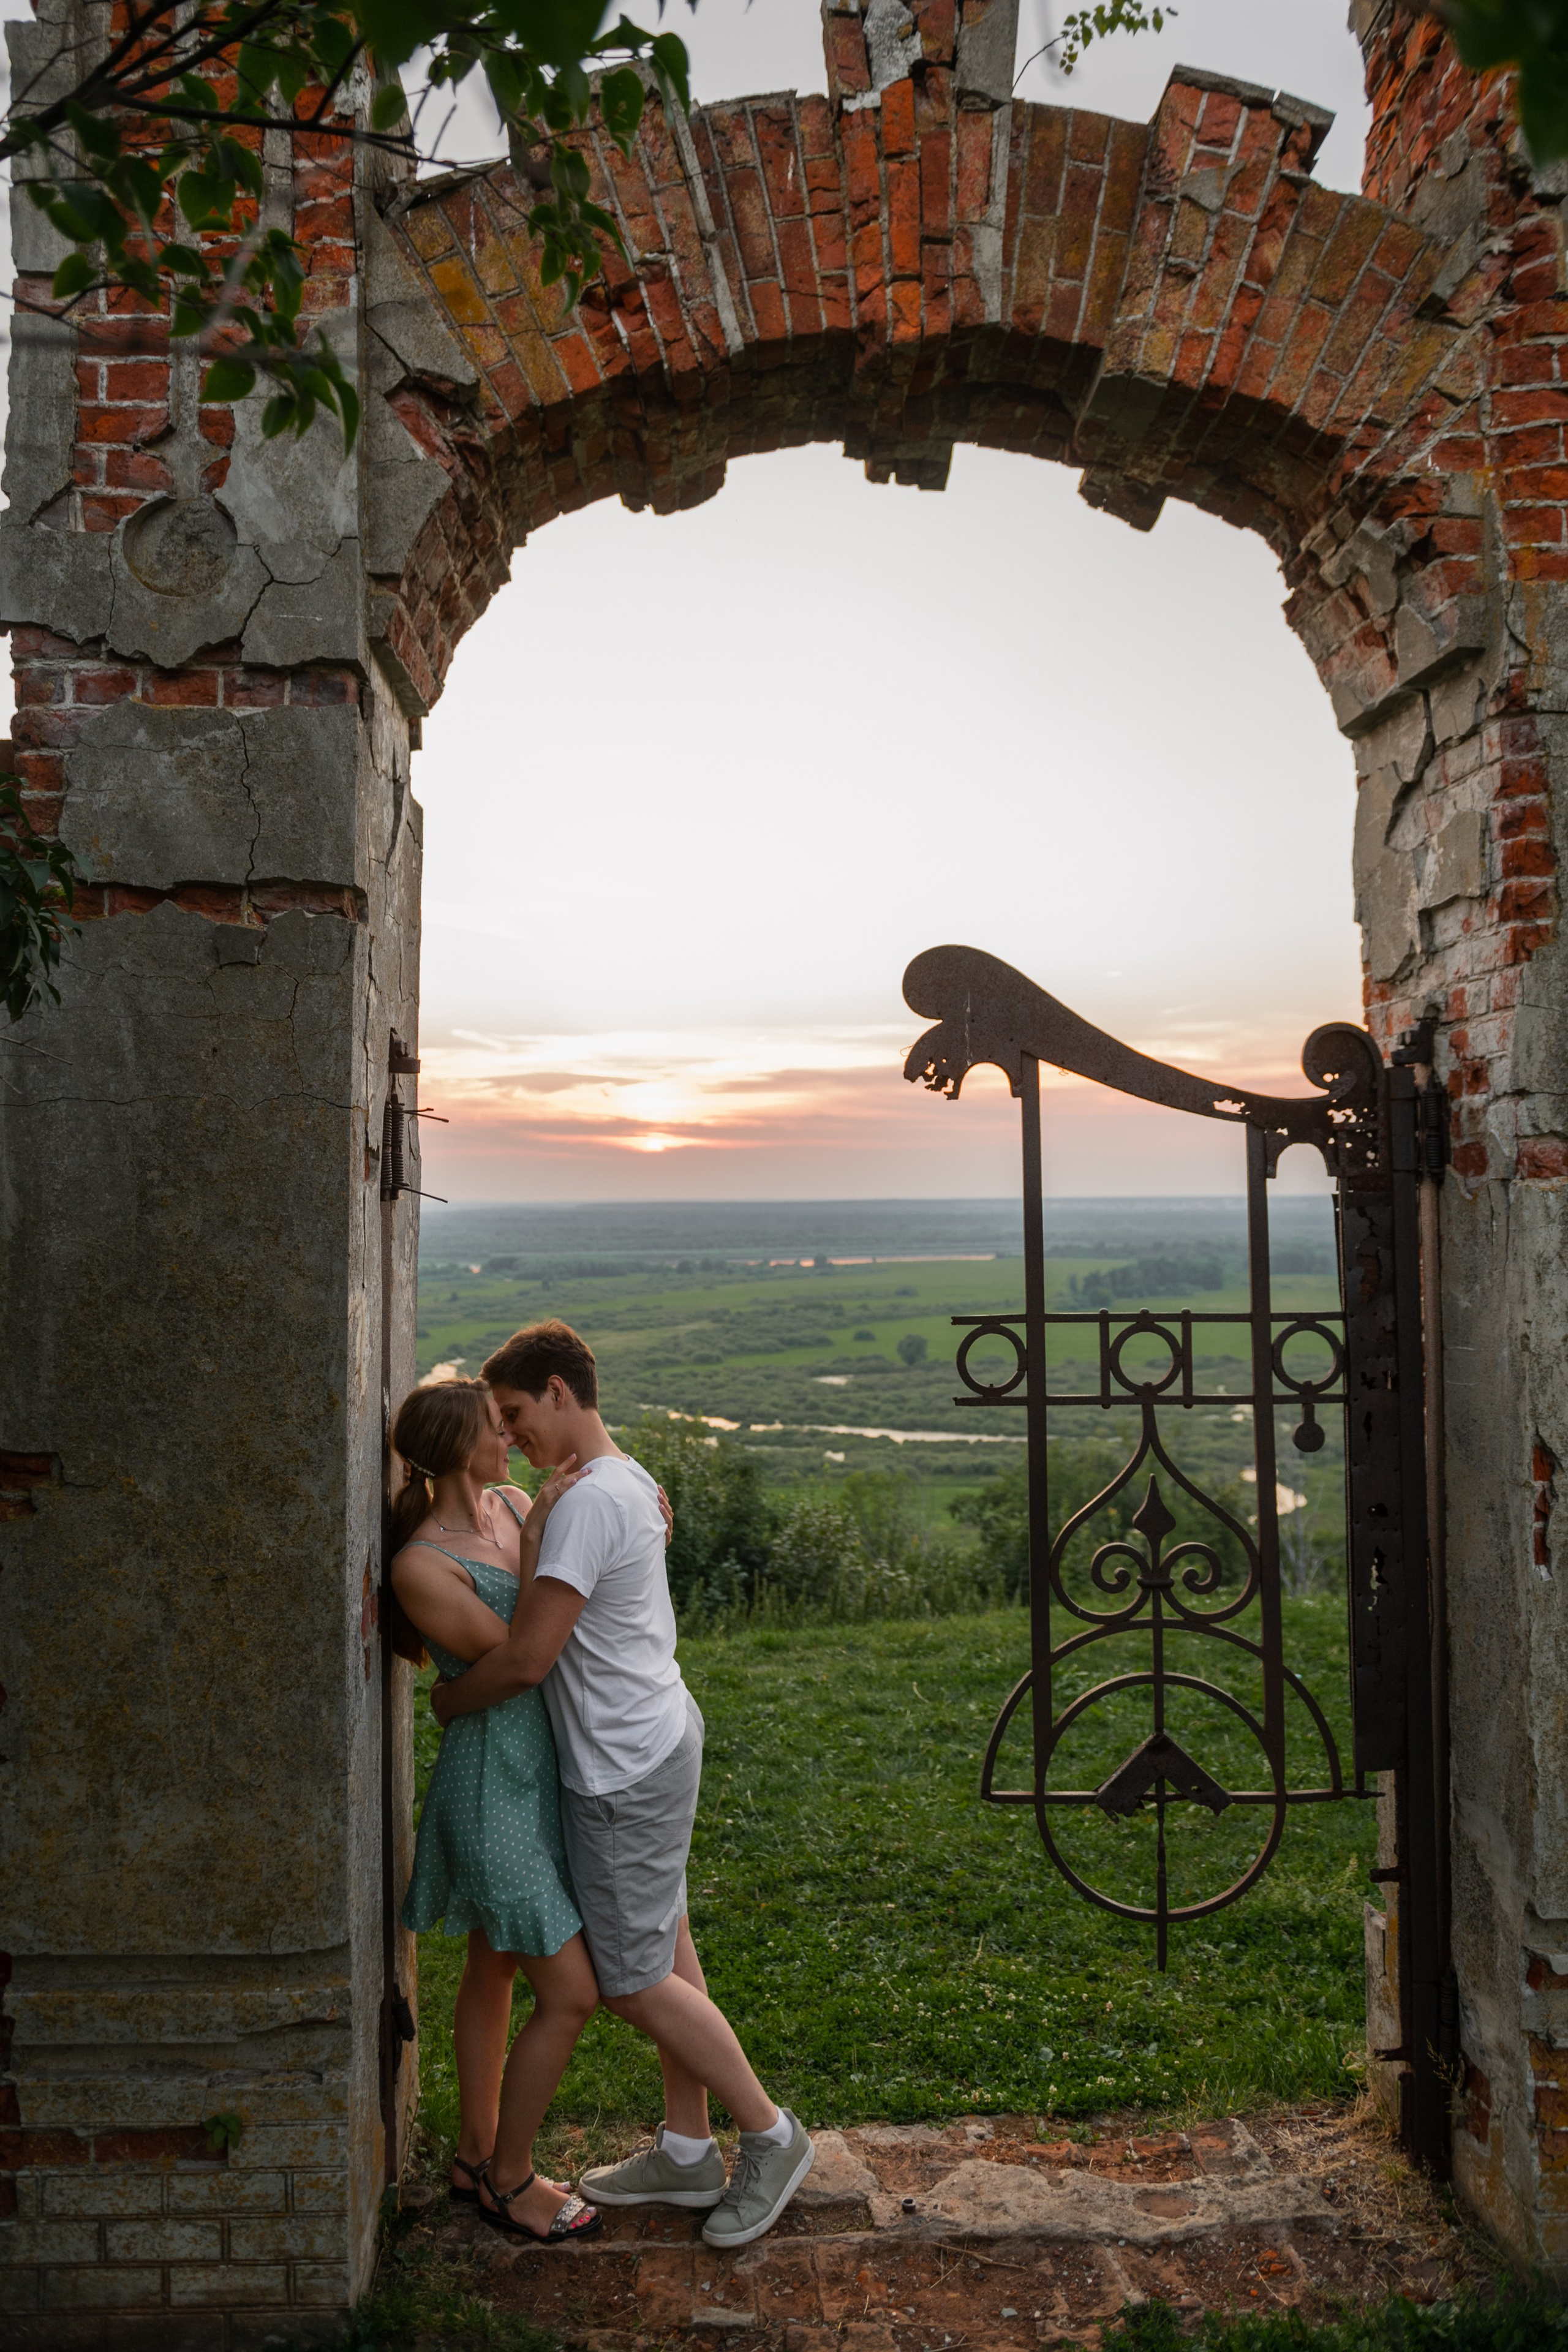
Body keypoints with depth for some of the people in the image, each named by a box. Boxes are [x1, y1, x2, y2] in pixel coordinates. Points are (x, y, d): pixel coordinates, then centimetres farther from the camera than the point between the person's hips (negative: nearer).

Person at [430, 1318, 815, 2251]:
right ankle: (687, 2150, 31)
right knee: (665, 1953, 18)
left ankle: (771, 2136, 16)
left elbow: (526, 1658, -25)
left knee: (636, 1982, 2)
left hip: (625, 1770, -10)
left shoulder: (588, 1501, -23)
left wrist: (447, 1702, -6)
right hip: (655, 1744, 10)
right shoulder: (628, 1481, 9)